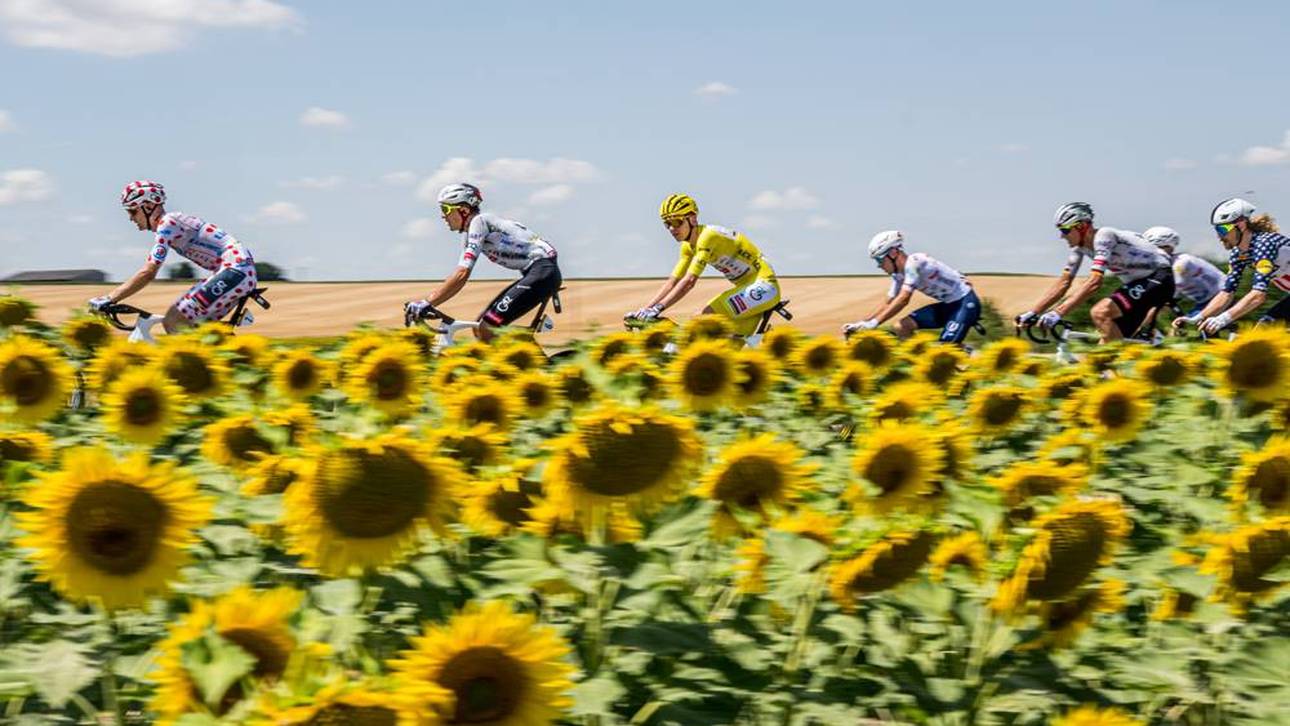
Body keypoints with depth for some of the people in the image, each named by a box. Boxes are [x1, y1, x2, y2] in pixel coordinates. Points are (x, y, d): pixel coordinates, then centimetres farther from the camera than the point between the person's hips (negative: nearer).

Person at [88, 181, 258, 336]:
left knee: (172, 322, -12)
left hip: (235, 270, -10)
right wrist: (111, 297, 17)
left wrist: (109, 299, -17)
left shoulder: (167, 225, -10)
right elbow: (148, 272, 23)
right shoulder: (167, 224, 20)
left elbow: (147, 273, -18)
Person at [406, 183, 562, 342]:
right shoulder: (471, 234, 16)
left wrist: (426, 303, -21)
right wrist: (426, 303, 6)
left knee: (487, 328, -16)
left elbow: (461, 275, -21)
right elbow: (458, 278, 14)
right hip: (532, 274, 10)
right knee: (479, 328, 6)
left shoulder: (478, 222, -12)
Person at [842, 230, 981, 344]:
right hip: (948, 305, 9)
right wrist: (860, 324, -3)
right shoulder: (899, 274, 4)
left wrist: (873, 323, -36)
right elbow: (888, 304, 9)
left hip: (966, 302, -9)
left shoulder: (914, 263, -23)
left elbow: (903, 299, -32)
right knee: (901, 328, -6)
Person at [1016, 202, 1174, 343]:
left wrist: (1058, 313, -40)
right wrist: (1032, 313, -5)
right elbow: (1063, 283, 4)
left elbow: (1094, 282, -35)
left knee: (1101, 312, -26)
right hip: (1136, 282, 9)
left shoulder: (1103, 237, -24)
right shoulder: (1081, 246, 2)